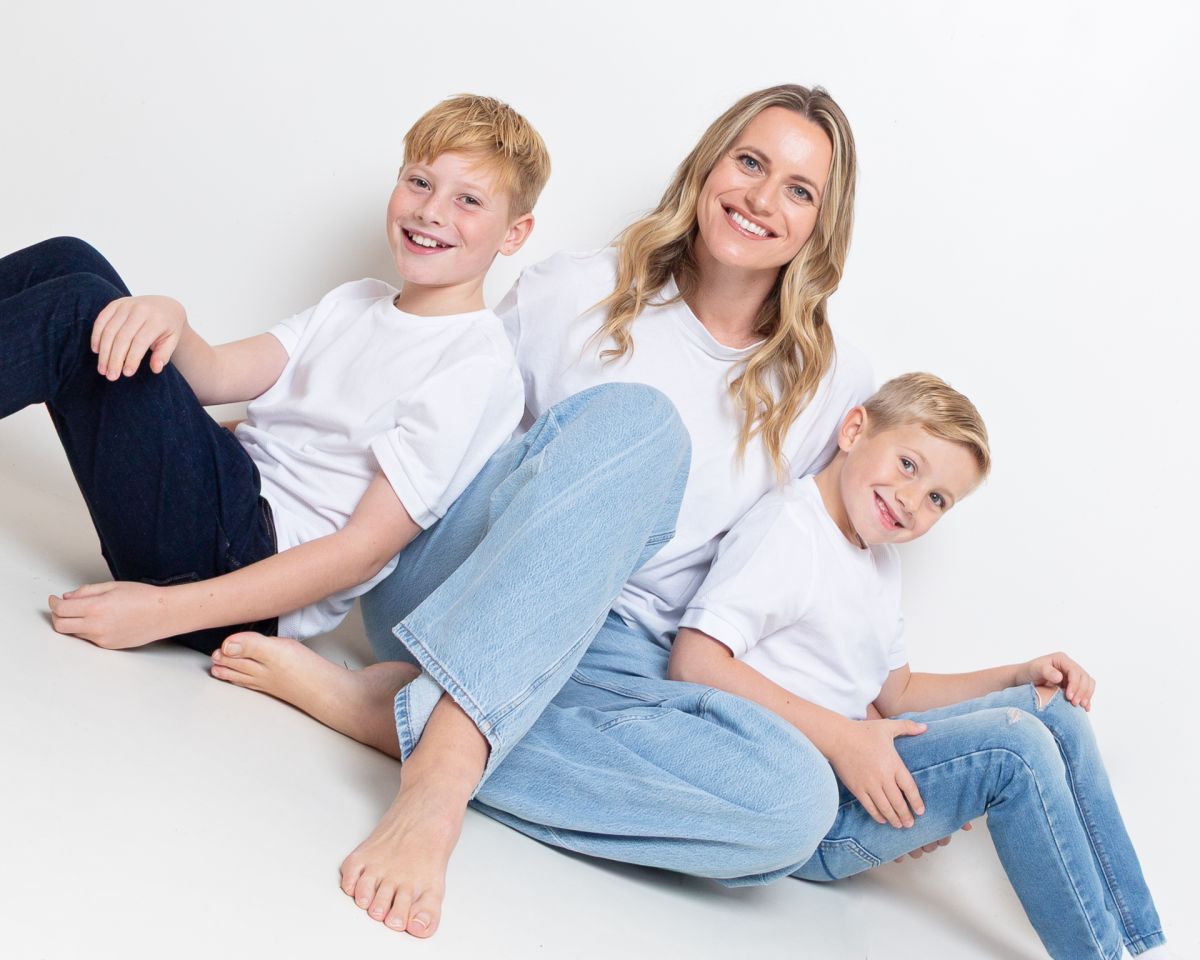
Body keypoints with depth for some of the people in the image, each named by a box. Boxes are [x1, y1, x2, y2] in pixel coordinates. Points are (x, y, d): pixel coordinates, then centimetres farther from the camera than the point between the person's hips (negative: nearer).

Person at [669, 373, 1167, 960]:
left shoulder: (881, 560, 17)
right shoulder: (789, 526, -13)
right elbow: (694, 661, -24)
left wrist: (1021, 678, 9)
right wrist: (841, 738, -27)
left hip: (847, 761, 10)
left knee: (1055, 710, 3)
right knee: (1015, 745, -21)